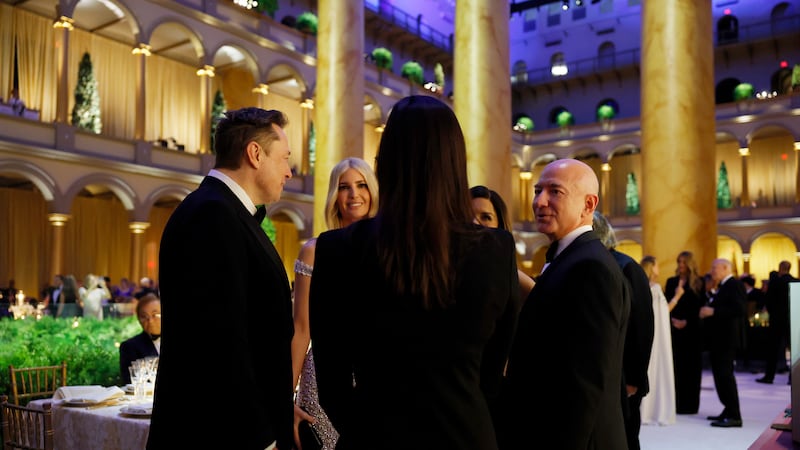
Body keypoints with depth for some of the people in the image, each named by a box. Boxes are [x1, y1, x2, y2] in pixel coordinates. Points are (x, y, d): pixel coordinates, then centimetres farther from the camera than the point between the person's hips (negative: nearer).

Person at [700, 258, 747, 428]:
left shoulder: (735, 285, -12)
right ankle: (729, 411, 22)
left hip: (727, 339, -10)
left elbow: (739, 310, -22)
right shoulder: (723, 287, 18)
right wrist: (707, 311, 4)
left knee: (725, 374, -10)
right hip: (718, 339, 10)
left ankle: (734, 416, -7)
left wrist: (713, 311, -20)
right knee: (721, 375, 13)